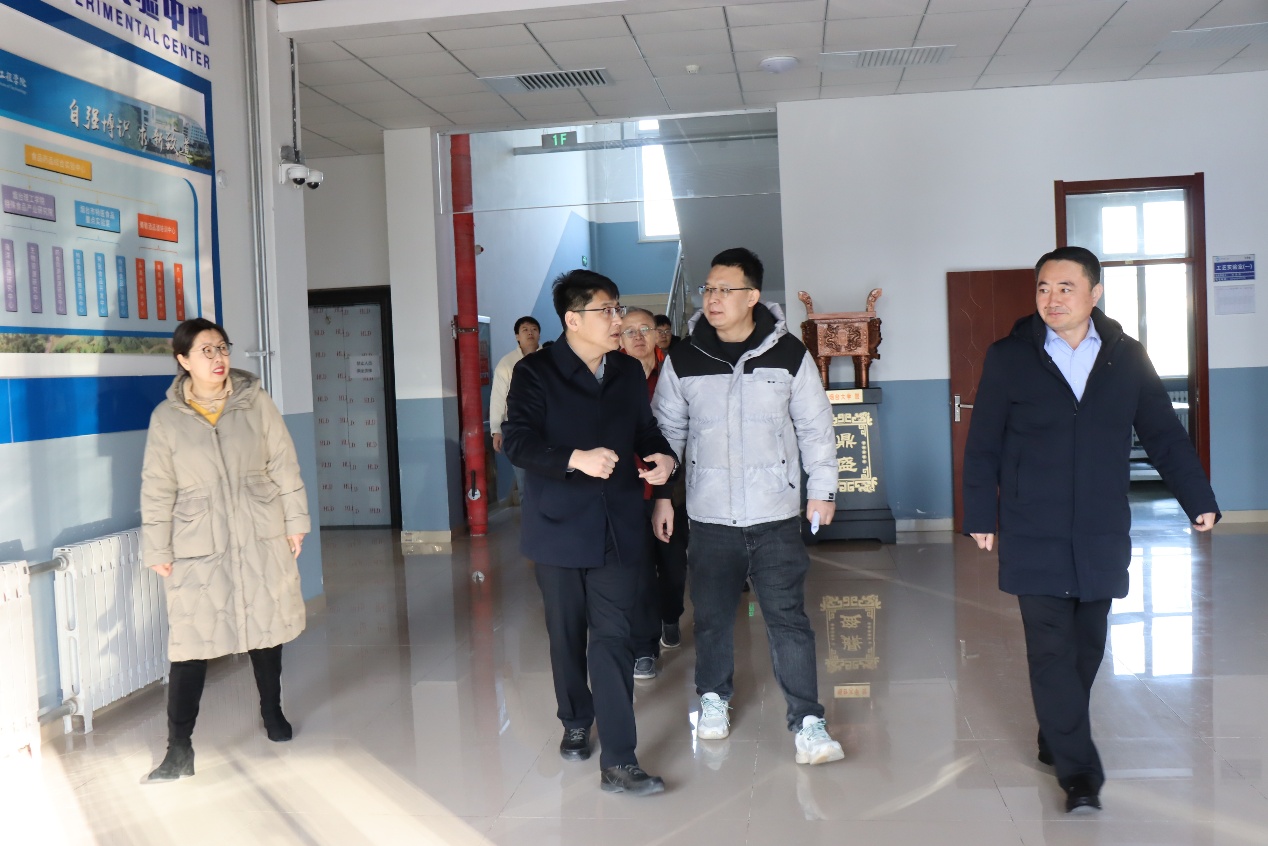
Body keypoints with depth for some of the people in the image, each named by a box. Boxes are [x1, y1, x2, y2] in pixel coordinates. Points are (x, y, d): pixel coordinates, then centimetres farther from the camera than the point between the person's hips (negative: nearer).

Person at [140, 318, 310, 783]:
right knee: (189, 640, -5)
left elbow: (284, 466, 1)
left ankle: (273, 712, 35)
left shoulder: (255, 401, -2)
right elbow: (157, 490, 0)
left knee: (267, 627, 14)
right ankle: (179, 747, 4)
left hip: (262, 539, 2)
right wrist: (158, 550, 0)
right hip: (198, 549, -1)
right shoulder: (166, 417, -4)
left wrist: (295, 522, 1)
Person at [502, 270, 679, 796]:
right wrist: (576, 458, -30)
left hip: (618, 529, 2)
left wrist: (663, 457, -4)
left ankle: (618, 763, -3)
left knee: (613, 640, -5)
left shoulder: (629, 373, 9)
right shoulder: (535, 373, -6)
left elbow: (646, 431, 18)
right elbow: (517, 441, -16)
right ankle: (576, 723, 38)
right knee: (567, 635, 14)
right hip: (559, 529, -2)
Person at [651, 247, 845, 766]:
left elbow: (815, 427, 6)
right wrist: (661, 495, 7)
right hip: (709, 516, 2)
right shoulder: (684, 360, 0)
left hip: (776, 515, -1)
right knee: (712, 615, 12)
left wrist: (822, 489, 6)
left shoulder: (788, 354, -2)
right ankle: (713, 698, 33)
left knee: (788, 617, -2)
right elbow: (667, 432, 8)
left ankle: (807, 721, 7)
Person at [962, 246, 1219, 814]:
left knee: (1087, 646, 11)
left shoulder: (1126, 357, 4)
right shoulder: (1007, 358, -2)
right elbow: (982, 446, 2)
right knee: (1052, 650, -5)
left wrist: (1199, 499, 5)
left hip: (1102, 533, 3)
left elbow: (1164, 434, 10)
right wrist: (980, 516, 1)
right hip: (1034, 534, -3)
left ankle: (1056, 741, 30)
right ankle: (1079, 771, 1)